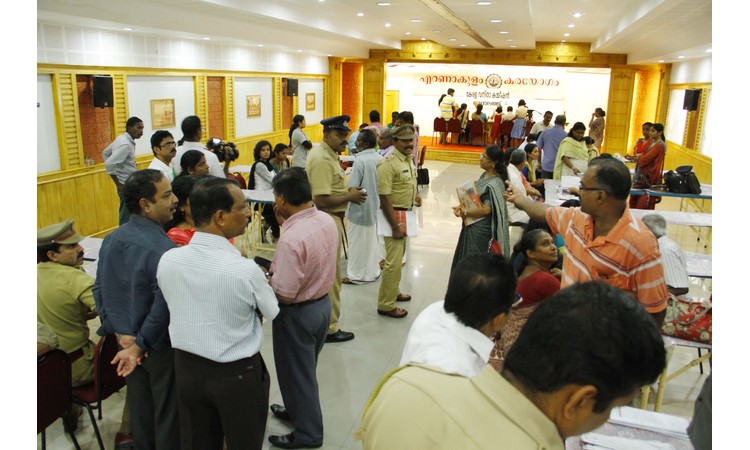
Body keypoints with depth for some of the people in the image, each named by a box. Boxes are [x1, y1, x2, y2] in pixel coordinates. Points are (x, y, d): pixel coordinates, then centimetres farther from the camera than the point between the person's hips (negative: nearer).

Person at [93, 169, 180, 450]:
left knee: (139, 403, 25)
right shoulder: (164, 249, -28)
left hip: (125, 340, 7)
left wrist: (120, 332, -1)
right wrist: (140, 344, -14)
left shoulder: (111, 239, -4)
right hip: (159, 344, -7)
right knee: (167, 410, 13)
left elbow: (100, 290, 1)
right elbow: (165, 307, -27)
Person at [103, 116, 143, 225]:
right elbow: (109, 164, -28)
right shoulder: (126, 145, -20)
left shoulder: (121, 139, 8)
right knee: (127, 218, -3)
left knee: (126, 216, 17)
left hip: (128, 184, 10)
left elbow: (105, 153, 20)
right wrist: (118, 184, -19)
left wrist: (119, 170, 16)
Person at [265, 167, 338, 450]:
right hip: (323, 303, 8)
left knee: (295, 373, 14)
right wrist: (286, 222, 2)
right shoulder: (327, 220, -7)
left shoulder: (291, 240, -32)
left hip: (298, 314, -8)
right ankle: (298, 411, 49)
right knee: (306, 368, 27)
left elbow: (284, 295, -26)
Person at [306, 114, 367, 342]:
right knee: (330, 276, 0)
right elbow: (321, 201, -28)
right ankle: (329, 328, 13)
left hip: (329, 220, 11)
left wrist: (348, 191, 6)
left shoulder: (328, 154, 10)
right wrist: (349, 197, -16)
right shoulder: (322, 160, -22)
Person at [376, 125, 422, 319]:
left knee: (398, 256, 20)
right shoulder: (388, 163, -21)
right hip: (393, 215, -9)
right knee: (394, 261, -7)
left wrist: (415, 194, 6)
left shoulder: (409, 159, 7)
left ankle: (393, 291, 36)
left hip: (406, 214, 9)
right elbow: (384, 198, -24)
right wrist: (395, 227, -23)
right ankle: (386, 305, 4)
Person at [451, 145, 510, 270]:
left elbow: (486, 209, -26)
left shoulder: (493, 184, -23)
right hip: (474, 226, 9)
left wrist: (465, 213, -14)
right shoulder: (485, 175, 6)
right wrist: (463, 207, -2)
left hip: (480, 229, -9)